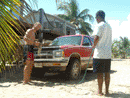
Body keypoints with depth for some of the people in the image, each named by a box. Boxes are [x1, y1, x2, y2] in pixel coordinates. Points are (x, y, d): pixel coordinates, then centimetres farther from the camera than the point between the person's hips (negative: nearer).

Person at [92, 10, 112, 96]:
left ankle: (100, 92, 5)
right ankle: (107, 91, 17)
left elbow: (96, 37, -21)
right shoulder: (109, 26, 16)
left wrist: (94, 45, -5)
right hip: (108, 53, 7)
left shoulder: (99, 26, -9)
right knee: (107, 72, 11)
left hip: (99, 54, -7)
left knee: (100, 73, -1)